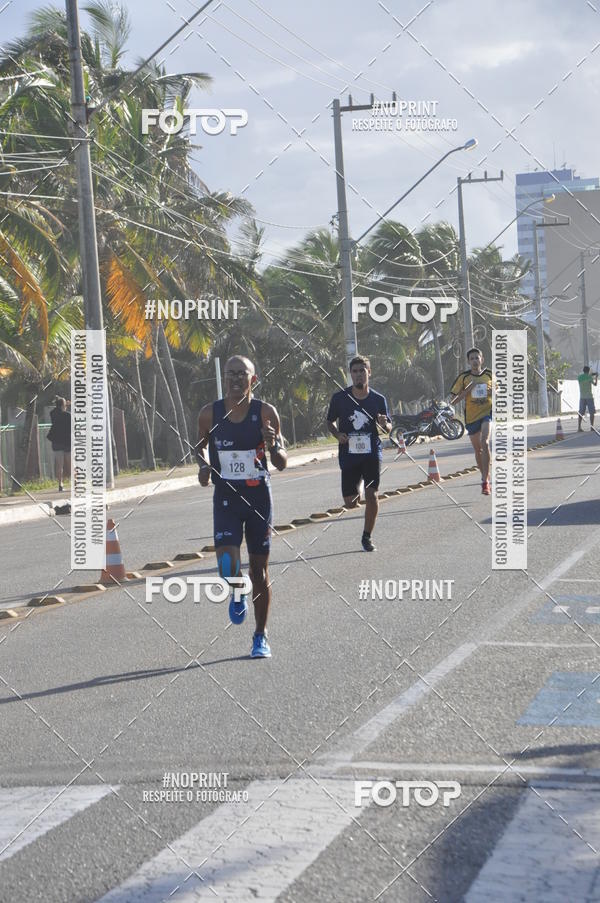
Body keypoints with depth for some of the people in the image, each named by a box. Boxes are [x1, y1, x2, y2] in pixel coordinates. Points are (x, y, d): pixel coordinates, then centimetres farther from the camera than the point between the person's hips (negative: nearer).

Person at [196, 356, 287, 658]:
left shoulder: (266, 413, -6)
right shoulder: (210, 413, -4)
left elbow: (282, 464, -2)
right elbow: (199, 446, 16)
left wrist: (272, 446, -24)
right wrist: (203, 465, -5)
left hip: (259, 497, 0)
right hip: (225, 498, 0)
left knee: (259, 569, 6)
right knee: (227, 564, -19)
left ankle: (261, 636, 23)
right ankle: (237, 595, 18)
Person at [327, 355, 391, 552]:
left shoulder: (378, 399, 0)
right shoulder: (339, 398, -2)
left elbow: (388, 428, 8)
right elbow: (330, 422, 11)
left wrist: (384, 424, -16)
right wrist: (337, 434, -9)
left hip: (372, 454, 0)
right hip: (349, 454, 1)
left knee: (372, 495, -12)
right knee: (350, 503, 0)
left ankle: (367, 537, 6)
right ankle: (357, 489, 38)